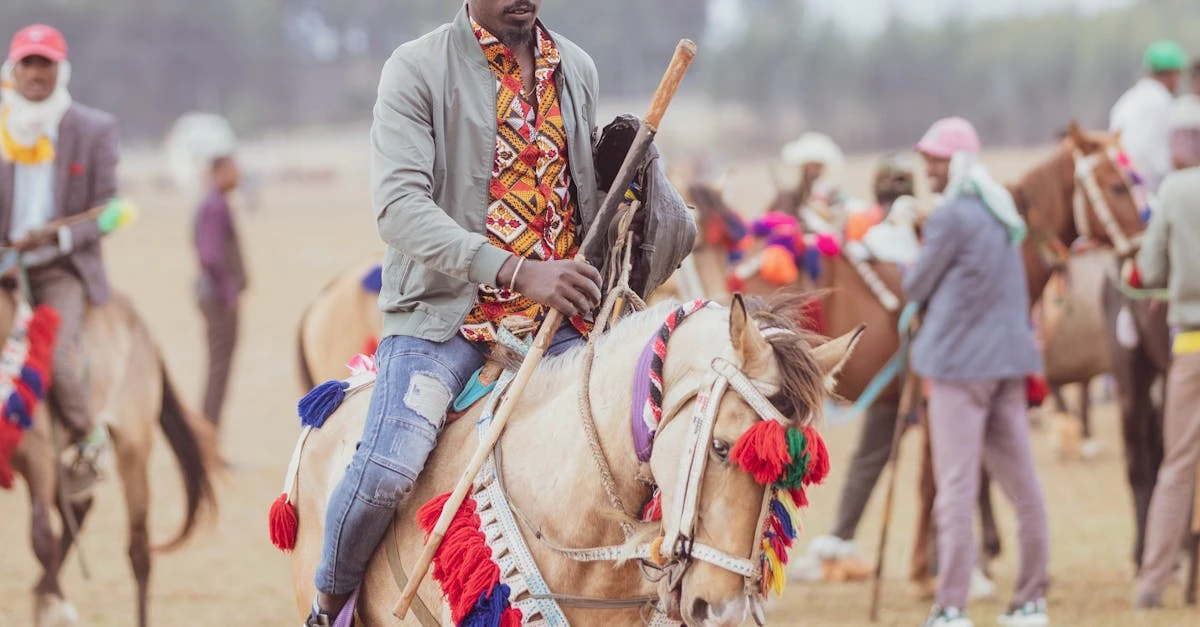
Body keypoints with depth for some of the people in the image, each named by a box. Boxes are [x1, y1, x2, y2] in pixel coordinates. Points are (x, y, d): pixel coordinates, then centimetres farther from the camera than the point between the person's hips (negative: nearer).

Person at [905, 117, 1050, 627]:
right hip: (1008, 360, 8)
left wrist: (910, 273, 14)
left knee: (956, 487, -8)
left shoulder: (950, 217, -14)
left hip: (960, 361, -8)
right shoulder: (1001, 213, 13)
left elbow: (917, 288, -7)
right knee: (1022, 483, 9)